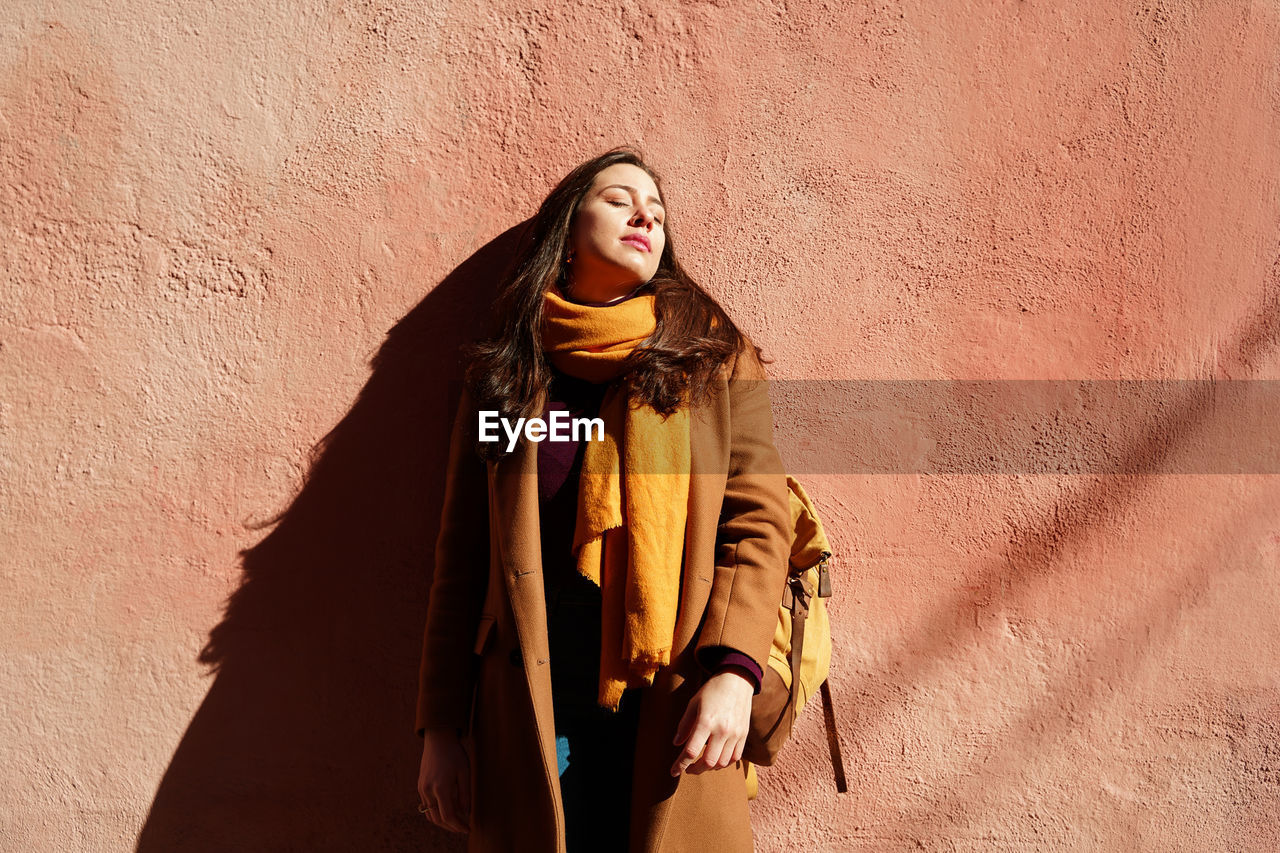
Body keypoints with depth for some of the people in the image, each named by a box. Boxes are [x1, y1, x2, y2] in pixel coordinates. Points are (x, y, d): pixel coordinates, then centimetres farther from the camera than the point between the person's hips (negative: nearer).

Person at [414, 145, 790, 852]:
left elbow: (758, 521, 0)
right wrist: (441, 727, 4)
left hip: (673, 697, 0)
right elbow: (462, 556, 9)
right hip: (527, 699, 1)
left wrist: (731, 672, -14)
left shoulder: (716, 358, 8)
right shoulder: (503, 375, 11)